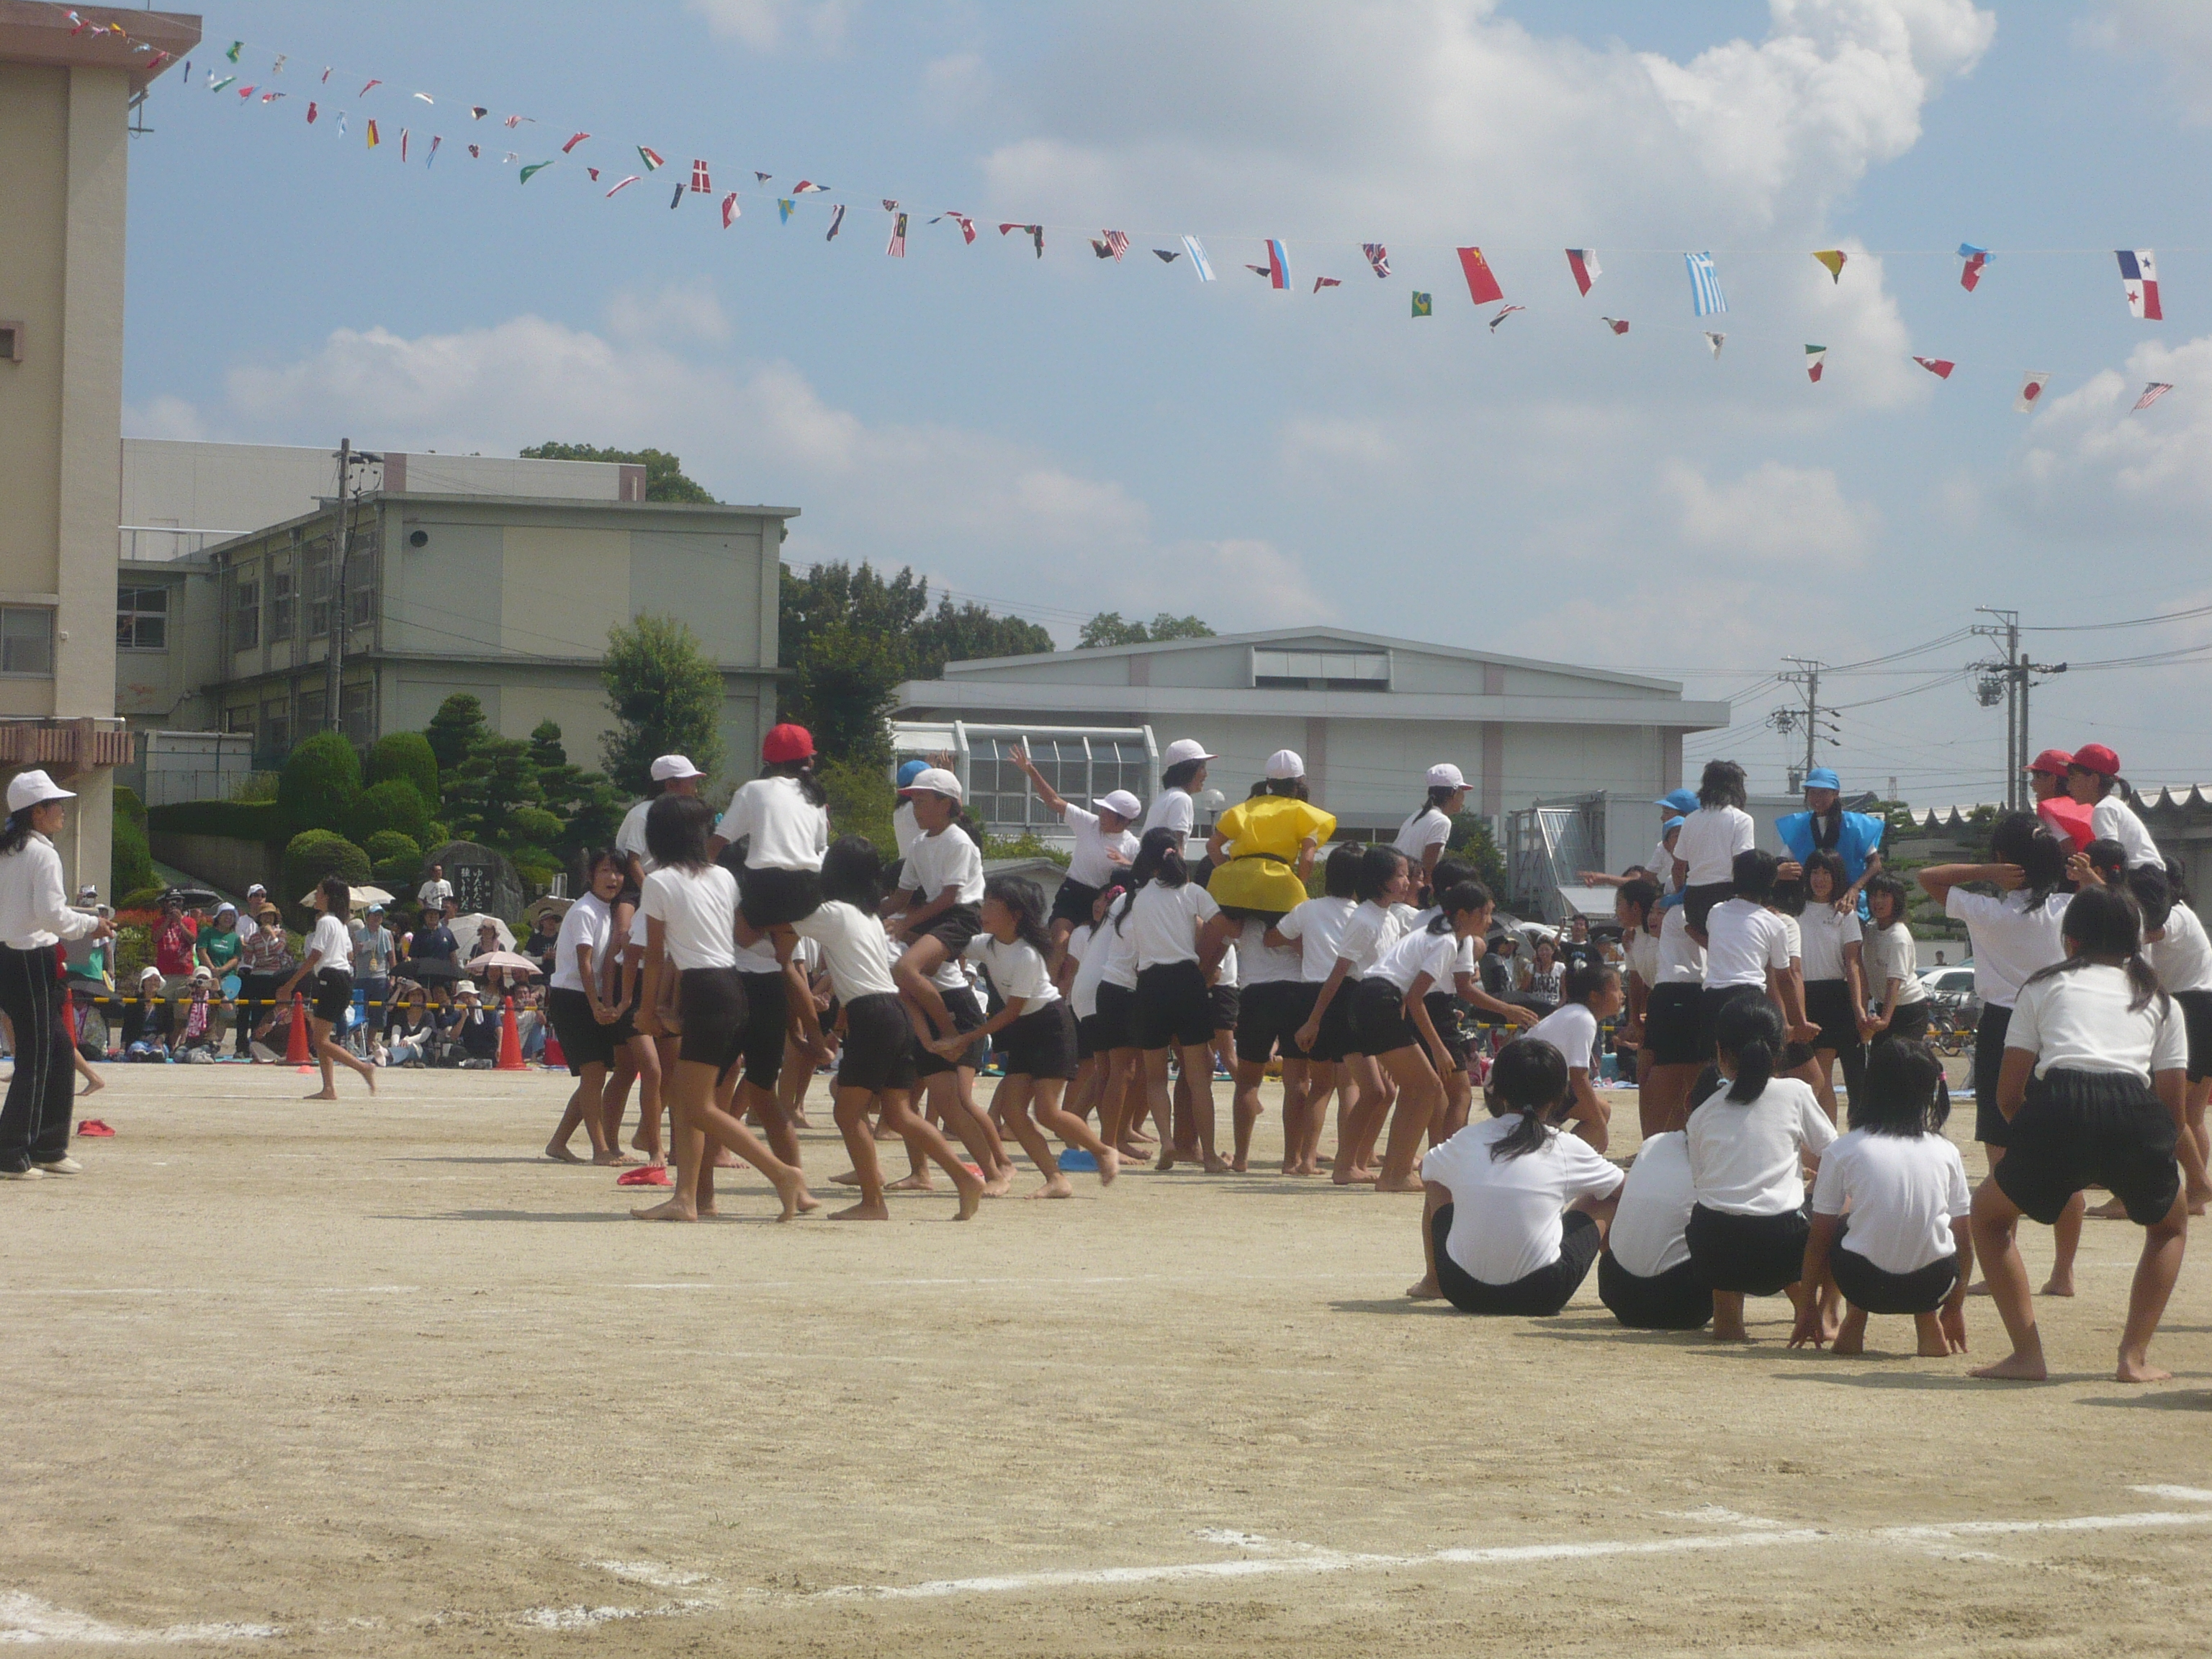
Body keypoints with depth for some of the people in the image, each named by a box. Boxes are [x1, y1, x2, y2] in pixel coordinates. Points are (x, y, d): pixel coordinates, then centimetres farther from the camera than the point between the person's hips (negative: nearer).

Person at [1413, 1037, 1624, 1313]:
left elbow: (1425, 1171, 29)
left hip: (1464, 1293, 2)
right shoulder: (1568, 1149, 0)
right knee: (1605, 1199, 21)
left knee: (1438, 1184, 31)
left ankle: (1433, 1281, 45)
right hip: (1540, 1297, -2)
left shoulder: (1466, 1140, 5)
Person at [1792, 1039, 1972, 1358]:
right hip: (1933, 1286, 2)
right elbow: (1964, 1239, 14)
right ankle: (1929, 1327, 17)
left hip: (1866, 1286, -2)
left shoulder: (1842, 1150, 2)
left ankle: (1854, 1321, 15)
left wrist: (1808, 1307, 20)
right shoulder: (1946, 1152, 8)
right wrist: (1955, 1307, 29)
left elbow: (1819, 1237, 7)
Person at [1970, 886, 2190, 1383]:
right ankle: (2134, 1356, 17)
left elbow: (2008, 1094, 21)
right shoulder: (2161, 1001, 29)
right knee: (2171, 1223, 33)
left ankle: (2027, 1354, 13)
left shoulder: (2044, 986, 26)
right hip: (2136, 1114, 1)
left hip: (2056, 1106, -1)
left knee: (1989, 1211, 27)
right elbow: (2176, 1111, 24)